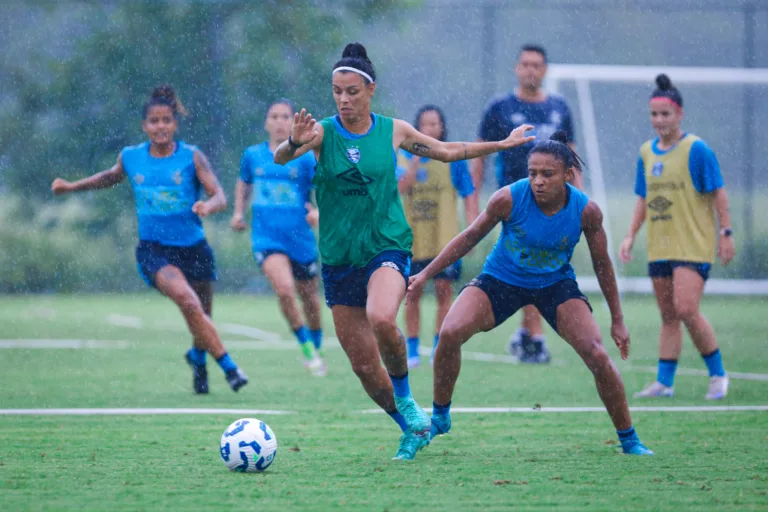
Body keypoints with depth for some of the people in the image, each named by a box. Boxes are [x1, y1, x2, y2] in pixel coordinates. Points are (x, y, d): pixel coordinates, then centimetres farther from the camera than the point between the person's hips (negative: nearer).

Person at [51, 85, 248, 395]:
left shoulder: (191, 157, -4)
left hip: (193, 249, 1)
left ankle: (198, 358, 43)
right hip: (152, 250, -1)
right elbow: (112, 176, 26)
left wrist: (208, 206, -33)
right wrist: (72, 187, 22)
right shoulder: (130, 157, 3)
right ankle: (227, 365, -19)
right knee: (188, 301, -28)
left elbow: (220, 197, -11)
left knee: (201, 320, 8)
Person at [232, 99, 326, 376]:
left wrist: (319, 212, -27)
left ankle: (316, 349, 40)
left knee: (309, 299, 13)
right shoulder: (252, 155, 5)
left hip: (300, 237, 0)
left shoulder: (305, 158, -5)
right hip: (266, 237, 0)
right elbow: (244, 183, 24)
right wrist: (238, 212, 11)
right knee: (284, 289, -23)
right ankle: (306, 349, -5)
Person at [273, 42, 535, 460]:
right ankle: (413, 429, 22)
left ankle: (406, 398, -8)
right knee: (363, 364, 1)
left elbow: (447, 151, 19)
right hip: (338, 259, 1)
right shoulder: (322, 132, -3)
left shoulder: (393, 131, 3)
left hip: (386, 248, -1)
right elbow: (280, 158, -21)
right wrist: (295, 143, -43)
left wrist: (500, 144, 20)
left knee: (381, 319, -33)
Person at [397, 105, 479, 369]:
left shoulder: (453, 157, 2)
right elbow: (401, 186, -13)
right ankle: (412, 350, 10)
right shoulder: (405, 156, 4)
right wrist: (417, 156, -20)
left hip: (445, 239, -1)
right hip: (412, 238, 1)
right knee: (412, 295, 3)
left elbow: (469, 194, 4)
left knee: (444, 292, -1)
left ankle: (439, 350, 7)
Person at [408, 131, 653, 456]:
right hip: (501, 280, 0)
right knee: (450, 334, -22)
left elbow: (602, 265, -4)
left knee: (598, 356, -15)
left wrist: (617, 320, 2)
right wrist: (426, 274, -5)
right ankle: (439, 417, 0)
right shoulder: (509, 199, -24)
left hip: (556, 284, 0)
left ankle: (629, 440, 4)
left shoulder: (587, 211, -20)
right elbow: (471, 237, -7)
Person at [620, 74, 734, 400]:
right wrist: (630, 236, 10)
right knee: (668, 316, 8)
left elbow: (718, 193, -5)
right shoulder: (647, 153, 10)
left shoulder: (696, 150, -8)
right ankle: (664, 382, 10)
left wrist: (725, 233, -8)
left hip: (693, 245, -6)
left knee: (686, 310, -15)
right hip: (659, 247, 6)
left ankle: (718, 374, -1)